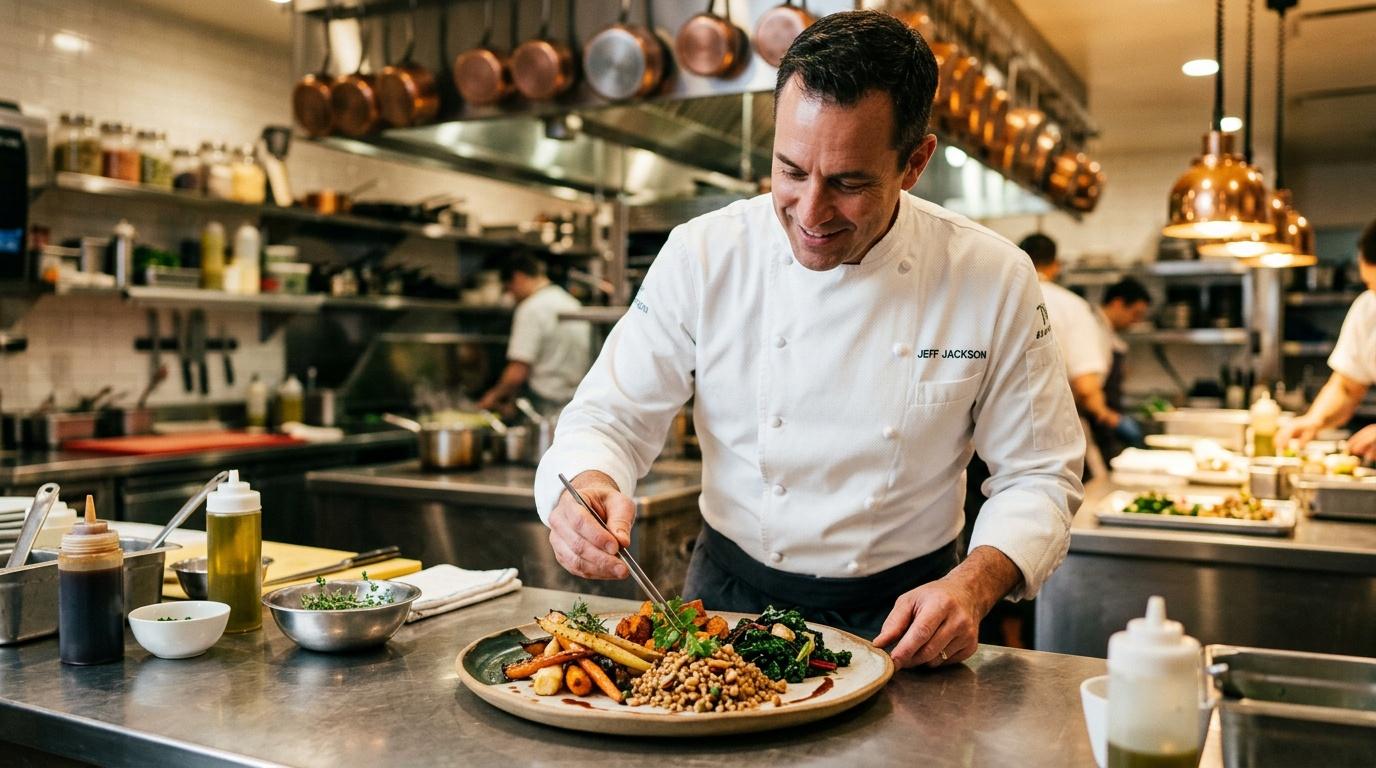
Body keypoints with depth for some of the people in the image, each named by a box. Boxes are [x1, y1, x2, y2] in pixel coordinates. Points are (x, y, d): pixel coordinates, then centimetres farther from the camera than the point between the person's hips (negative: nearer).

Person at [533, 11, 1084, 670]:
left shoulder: (996, 281, -9)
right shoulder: (702, 255, -9)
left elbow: (1040, 474, -2)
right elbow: (609, 417, -5)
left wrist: (975, 583, -21)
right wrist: (586, 485, -28)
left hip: (900, 610, 2)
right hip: (730, 595, -1)